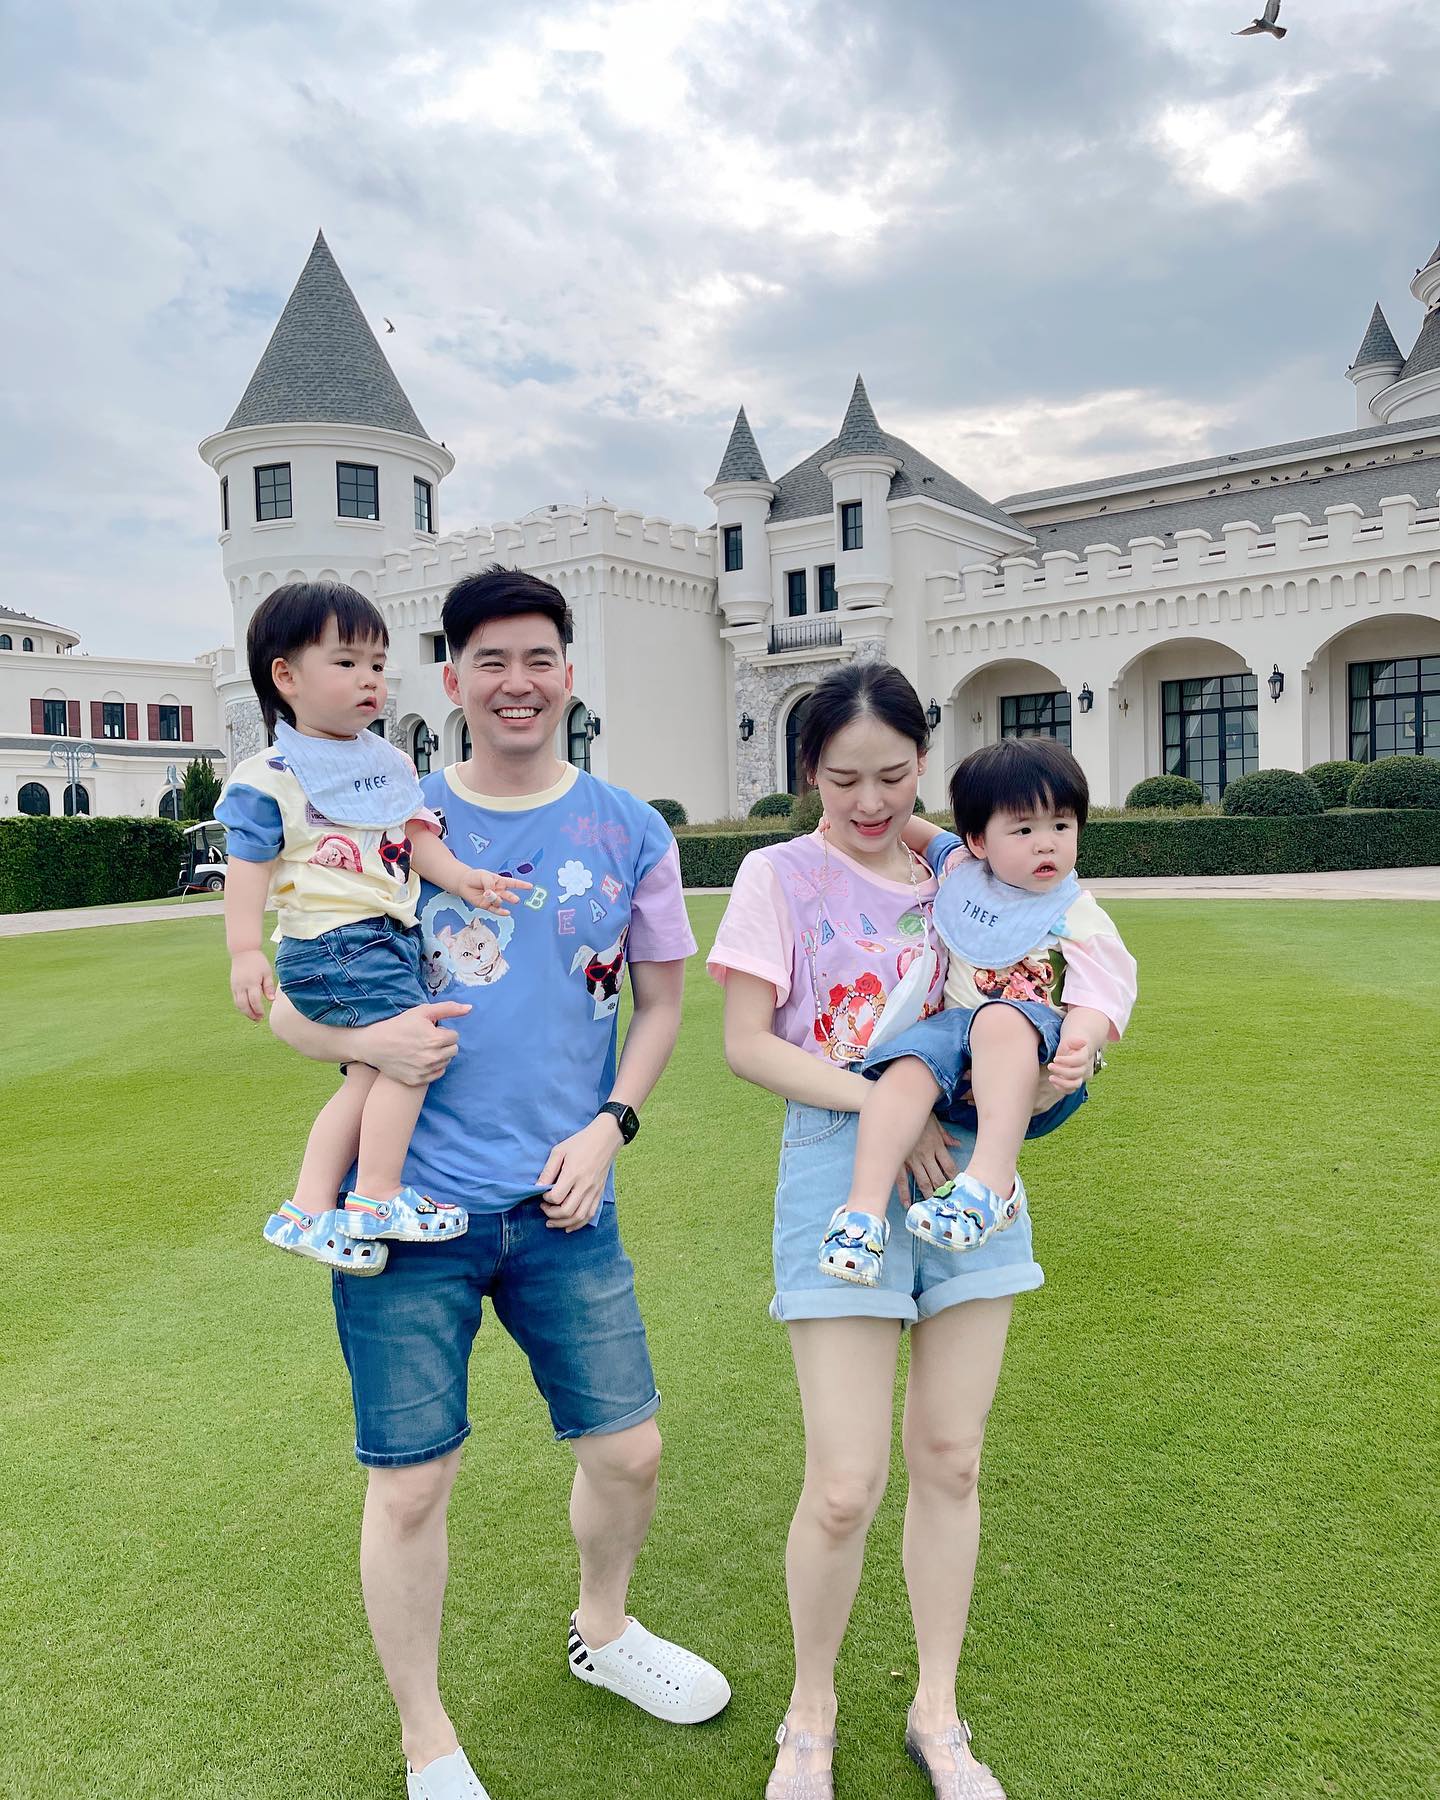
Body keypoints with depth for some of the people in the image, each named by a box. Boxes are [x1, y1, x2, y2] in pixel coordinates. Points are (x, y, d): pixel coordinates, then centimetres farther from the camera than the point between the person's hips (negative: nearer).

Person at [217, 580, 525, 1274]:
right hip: (332, 941, -8)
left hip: (390, 937, 8)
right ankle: (378, 1199, -5)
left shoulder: (391, 761, 15)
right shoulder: (270, 776, -5)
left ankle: (307, 1210, 15)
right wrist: (244, 951, -13)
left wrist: (460, 877, -3)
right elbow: (249, 864, -7)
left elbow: (415, 835, 15)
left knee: (368, 1075, 8)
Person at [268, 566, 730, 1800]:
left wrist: (611, 1125, -4)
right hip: (409, 1200, -1)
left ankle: (602, 1631, 46)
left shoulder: (629, 831, 3)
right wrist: (367, 1042, -19)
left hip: (562, 1201, 2)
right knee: (412, 1482, 7)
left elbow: (664, 998, 10)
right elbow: (286, 1002, 2)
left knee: (629, 1450, 12)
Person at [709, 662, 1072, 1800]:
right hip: (841, 1165, -4)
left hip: (965, 1163, 4)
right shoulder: (780, 875, -1)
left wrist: (1040, 1076, -7)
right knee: (845, 1485, -4)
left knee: (950, 1459, 11)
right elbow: (748, 1045, -7)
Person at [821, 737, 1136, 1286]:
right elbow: (927, 836, 32)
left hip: (1029, 1075, -4)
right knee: (908, 1066, -30)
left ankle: (992, 1179, -43)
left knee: (1001, 1019, -38)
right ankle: (863, 1208, -35)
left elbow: (1094, 1000, -11)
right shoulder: (961, 868, 11)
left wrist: (1081, 1045, -34)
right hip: (953, 1027, 4)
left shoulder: (1080, 921, -2)